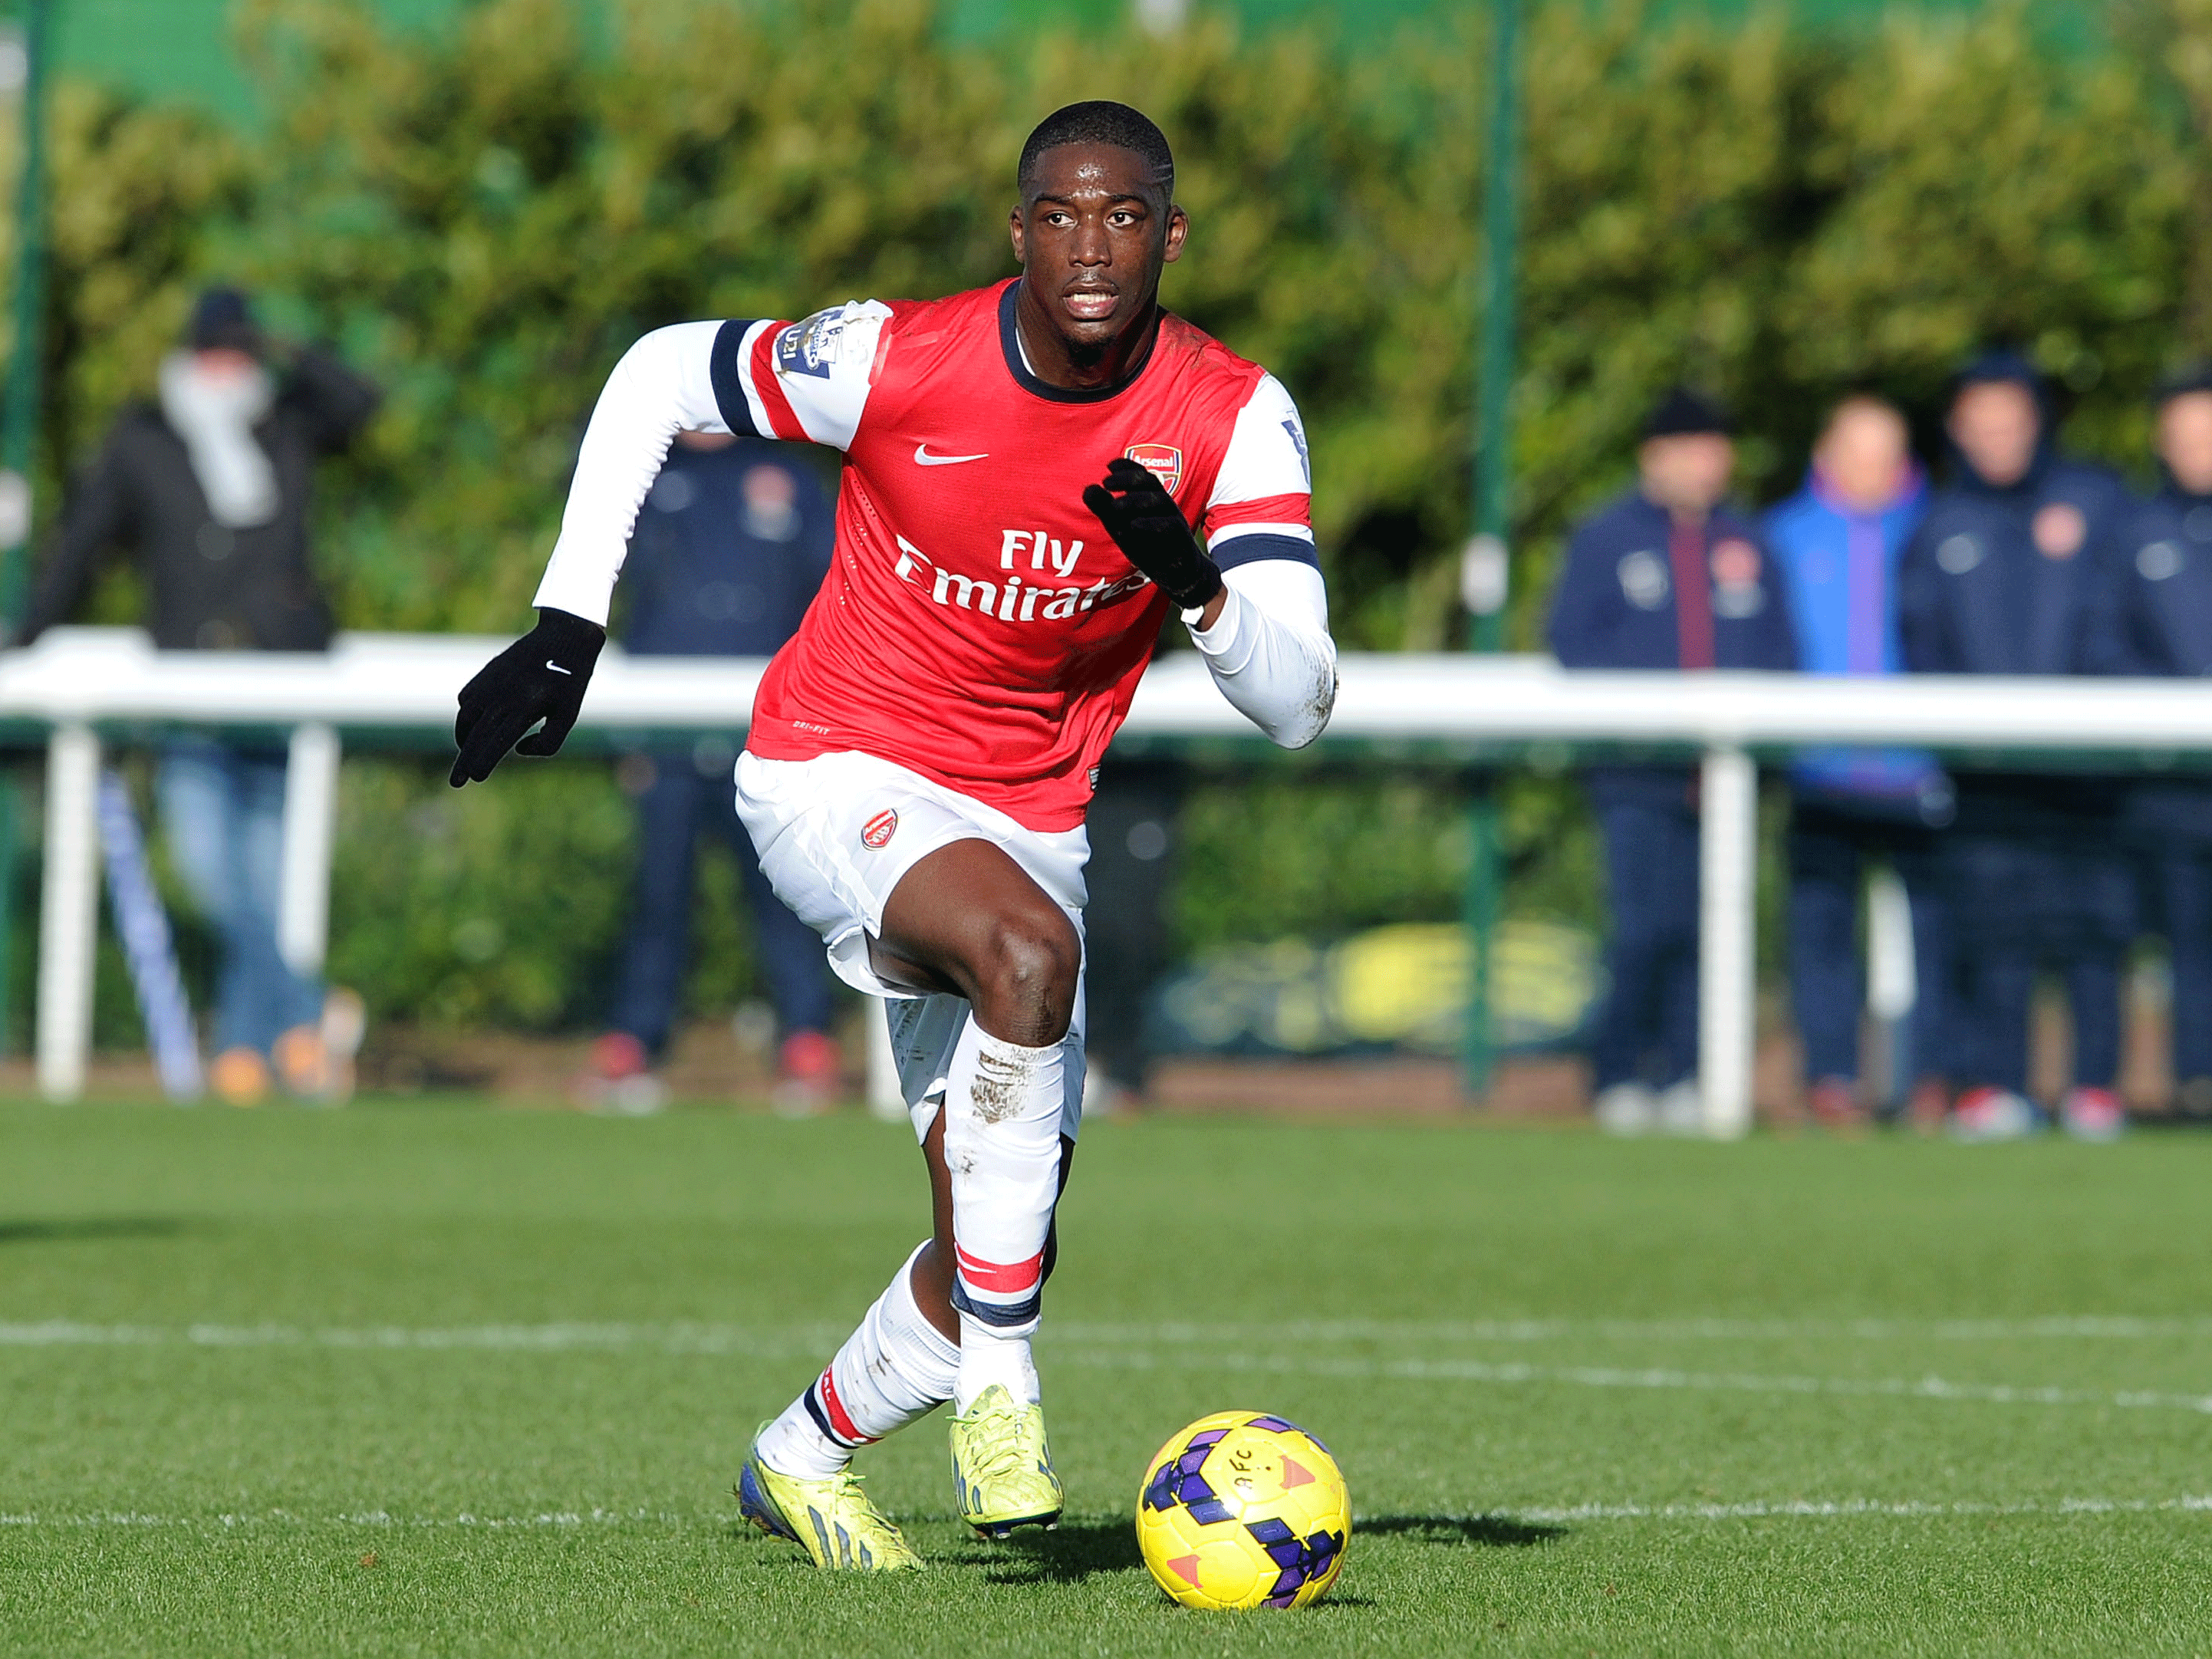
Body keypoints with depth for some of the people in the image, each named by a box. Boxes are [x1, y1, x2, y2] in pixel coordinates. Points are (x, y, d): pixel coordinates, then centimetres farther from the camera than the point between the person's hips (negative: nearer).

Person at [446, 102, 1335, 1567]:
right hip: (835, 775, -4)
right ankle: (998, 1389, -30)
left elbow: (1298, 706, -14)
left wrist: (1194, 581, -34)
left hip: (1026, 818, 4)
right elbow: (657, 378, -1)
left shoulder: (1236, 418, -12)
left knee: (1004, 1249, 3)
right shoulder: (896, 363, -18)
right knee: (1028, 948, -37)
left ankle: (805, 1456, 32)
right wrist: (566, 629, -5)